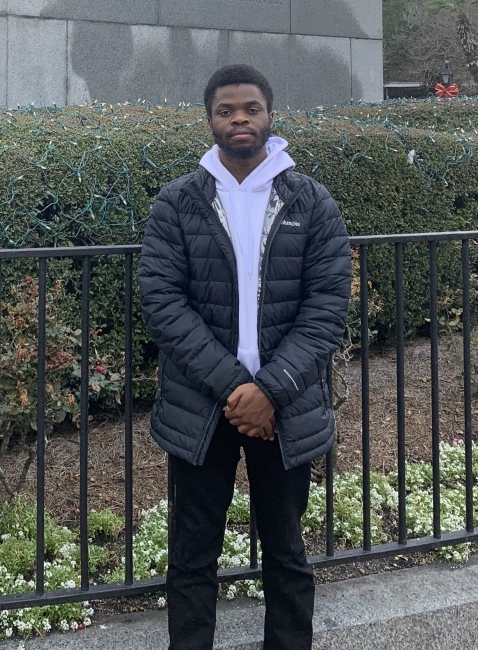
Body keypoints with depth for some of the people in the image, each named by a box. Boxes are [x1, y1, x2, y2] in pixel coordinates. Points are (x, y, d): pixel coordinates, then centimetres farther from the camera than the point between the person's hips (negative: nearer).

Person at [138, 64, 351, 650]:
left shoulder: (313, 204, 1)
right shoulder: (176, 204, 1)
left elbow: (326, 307, -4)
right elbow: (162, 300, -7)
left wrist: (270, 389, -15)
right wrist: (231, 384, -15)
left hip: (286, 408, 1)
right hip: (199, 408, 0)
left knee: (286, 553, 12)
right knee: (193, 557, 8)